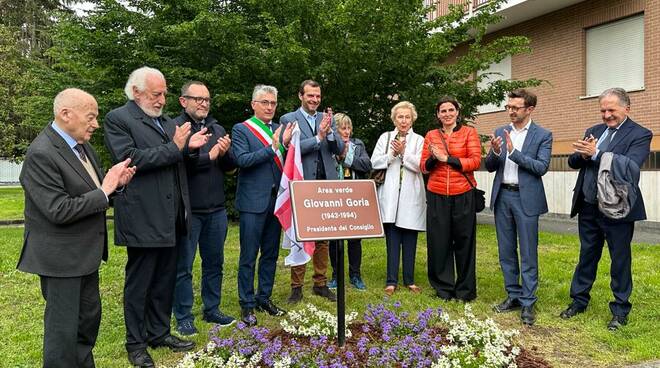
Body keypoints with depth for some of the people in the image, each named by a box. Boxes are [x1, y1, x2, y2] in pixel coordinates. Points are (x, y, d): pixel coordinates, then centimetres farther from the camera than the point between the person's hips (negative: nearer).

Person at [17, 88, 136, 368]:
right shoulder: (41, 155, -22)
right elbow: (59, 211, -25)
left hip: (85, 253, 9)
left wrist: (115, 182, -6)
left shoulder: (82, 144, 5)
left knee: (89, 318, 21)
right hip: (60, 257, -9)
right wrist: (104, 191, -21)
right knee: (63, 329, 5)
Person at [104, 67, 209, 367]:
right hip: (144, 218, -7)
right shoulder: (118, 119, -6)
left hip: (172, 218, 7)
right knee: (138, 283, 7)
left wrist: (188, 146, -1)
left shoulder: (167, 121, 15)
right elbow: (129, 159, -19)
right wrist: (174, 147, -18)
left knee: (165, 280, 16)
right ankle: (136, 343, 22)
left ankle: (159, 333, 32)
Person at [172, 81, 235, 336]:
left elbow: (229, 167, 10)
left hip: (216, 209, 6)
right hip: (187, 210, -6)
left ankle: (212, 309, 31)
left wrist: (225, 154, -10)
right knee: (183, 266, 6)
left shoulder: (217, 129, 12)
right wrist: (208, 156, -17)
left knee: (214, 262, 16)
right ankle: (183, 317, 20)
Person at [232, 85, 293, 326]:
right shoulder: (241, 130, -3)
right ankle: (247, 305, 13)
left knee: (271, 254, 13)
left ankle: (264, 298, 27)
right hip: (253, 202, -5)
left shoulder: (280, 130, 11)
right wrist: (272, 148, -22)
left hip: (276, 200, 5)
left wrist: (286, 145, -10)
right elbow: (242, 159, -17)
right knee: (248, 256, 2)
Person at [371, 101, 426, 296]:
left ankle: (409, 280, 13)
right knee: (392, 238, -1)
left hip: (411, 195, 0)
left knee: (409, 240, 3)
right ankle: (392, 281, 5)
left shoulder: (419, 140, 9)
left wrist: (403, 152, -13)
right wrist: (392, 154, -9)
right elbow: (374, 162, 4)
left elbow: (420, 165, -4)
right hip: (390, 194, 0)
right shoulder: (385, 137, 12)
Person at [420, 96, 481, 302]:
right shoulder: (431, 136, 11)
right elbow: (424, 167, 8)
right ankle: (443, 287, 20)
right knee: (439, 242, 5)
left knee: (464, 241, 4)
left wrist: (447, 158, -13)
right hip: (437, 196, 2)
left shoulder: (469, 132, 4)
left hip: (463, 195, -2)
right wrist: (432, 157, -12)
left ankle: (465, 289, 18)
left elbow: (476, 162, -7)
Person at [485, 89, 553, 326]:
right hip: (502, 196, 5)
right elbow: (489, 167, 8)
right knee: (506, 251, 12)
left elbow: (541, 167, -13)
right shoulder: (500, 132, 9)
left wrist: (514, 152, -21)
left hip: (526, 199, -4)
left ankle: (528, 303, 10)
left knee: (528, 253, 1)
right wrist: (495, 153, -13)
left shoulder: (543, 135, -3)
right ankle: (513, 295, 25)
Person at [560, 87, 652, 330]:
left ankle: (620, 310, 22)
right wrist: (583, 155, -16)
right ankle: (579, 300, 30)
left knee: (620, 260, 8)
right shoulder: (594, 130, 9)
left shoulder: (640, 135, -8)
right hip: (588, 207, 5)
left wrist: (595, 154, -26)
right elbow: (573, 162, 5)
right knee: (587, 255, 17)